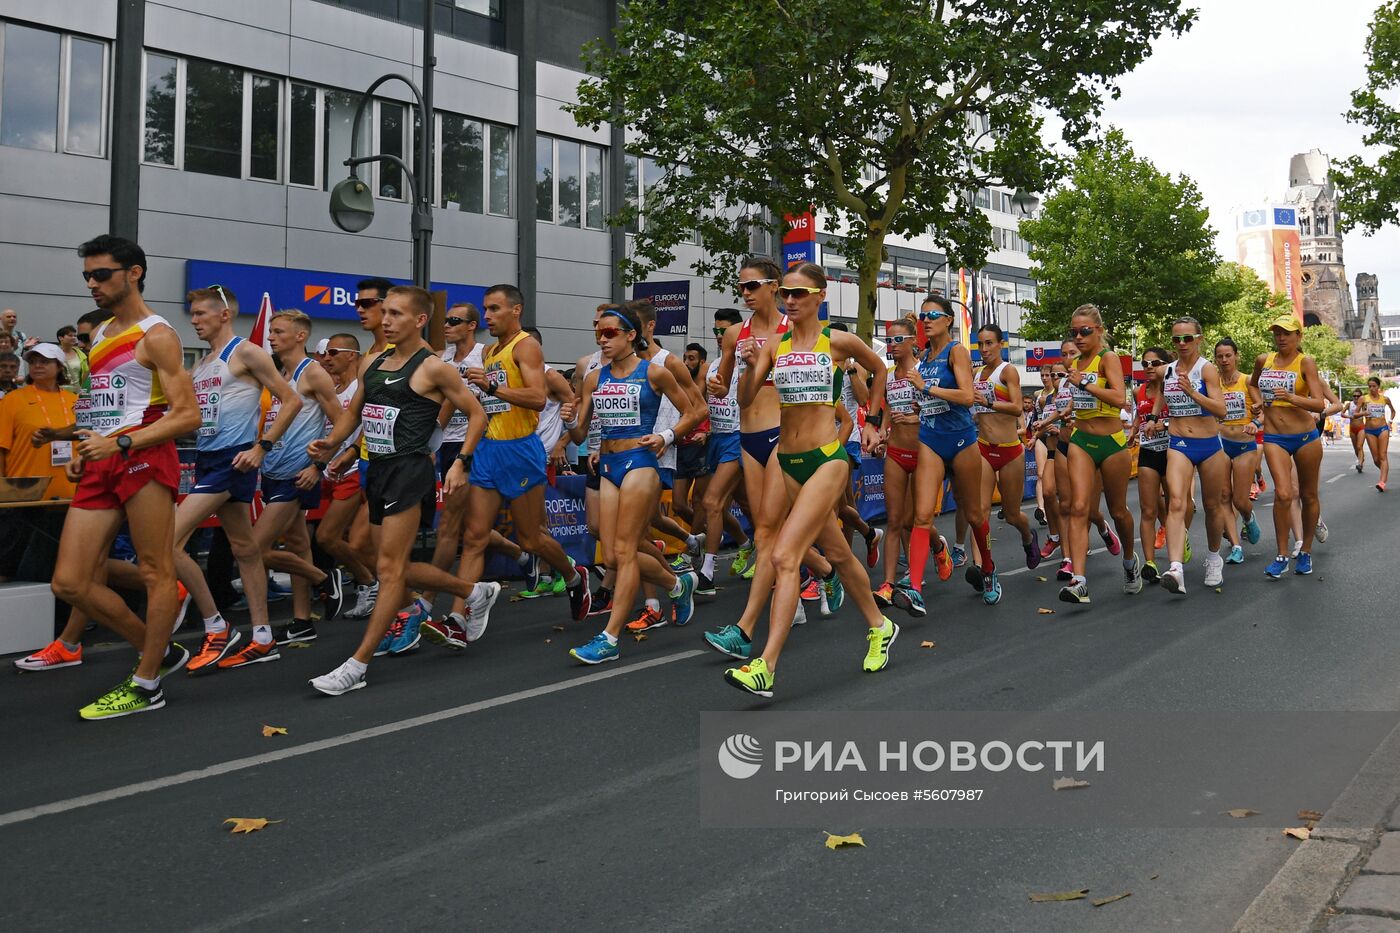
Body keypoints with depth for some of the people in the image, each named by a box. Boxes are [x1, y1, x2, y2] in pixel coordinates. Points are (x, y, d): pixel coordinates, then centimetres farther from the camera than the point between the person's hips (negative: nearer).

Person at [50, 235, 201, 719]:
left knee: (156, 572, -1)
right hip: (101, 467, 9)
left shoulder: (156, 335, -5)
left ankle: (146, 685, 9)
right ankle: (161, 651, 19)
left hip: (143, 460, -9)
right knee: (69, 583, 4)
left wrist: (119, 444, -20)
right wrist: (83, 451, 15)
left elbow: (188, 415, -12)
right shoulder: (99, 335, 21)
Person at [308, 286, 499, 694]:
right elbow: (354, 410, 26)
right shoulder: (371, 363, 13)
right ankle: (477, 592, 34)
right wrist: (330, 444, 9)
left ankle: (357, 665, -2)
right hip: (377, 469, 9)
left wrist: (460, 462, -12)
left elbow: (476, 414, -3)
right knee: (398, 567, 15)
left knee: (389, 568, -6)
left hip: (409, 469, -9)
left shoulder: (433, 367, -7)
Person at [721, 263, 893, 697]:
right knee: (837, 554, 17)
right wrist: (750, 365, -18)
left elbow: (879, 369, 17)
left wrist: (872, 422, 18)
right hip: (785, 461, 5)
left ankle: (765, 668, -19)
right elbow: (745, 400, -1)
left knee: (785, 556, -17)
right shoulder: (774, 345, 7)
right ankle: (879, 627, 38)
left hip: (826, 461, -5)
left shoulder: (838, 341, -2)